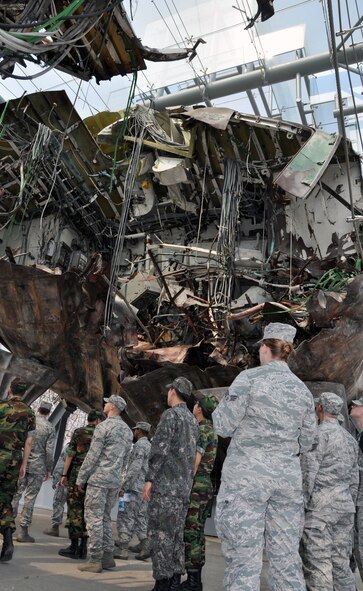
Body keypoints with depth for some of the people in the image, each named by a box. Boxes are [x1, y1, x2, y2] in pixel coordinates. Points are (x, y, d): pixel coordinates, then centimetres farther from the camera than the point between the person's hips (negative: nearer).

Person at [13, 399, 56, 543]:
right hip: (37, 466, -3)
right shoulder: (50, 428, -4)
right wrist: (48, 469, 5)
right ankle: (23, 531, 6)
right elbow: (49, 451, -6)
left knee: (15, 494, 11)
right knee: (30, 498, 3)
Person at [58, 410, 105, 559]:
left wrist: (64, 475, 0)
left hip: (77, 475, -3)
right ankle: (83, 547, 12)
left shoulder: (78, 432, 0)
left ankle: (74, 547, 5)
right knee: (87, 510, 9)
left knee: (75, 510, 2)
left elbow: (70, 454, -5)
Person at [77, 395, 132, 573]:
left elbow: (92, 456, -13)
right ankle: (107, 557, 17)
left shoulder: (104, 426, -12)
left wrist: (81, 478, -5)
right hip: (115, 481, 7)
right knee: (105, 518, 16)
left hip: (98, 478, -7)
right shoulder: (128, 430, 11)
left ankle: (95, 560, 2)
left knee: (94, 518, -1)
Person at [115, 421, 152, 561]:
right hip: (144, 488, 9)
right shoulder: (150, 446, 17)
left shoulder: (139, 445, -13)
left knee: (125, 518, -1)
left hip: (134, 488, -9)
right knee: (139, 518, 10)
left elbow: (135, 468, -23)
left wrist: (124, 487, -20)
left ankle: (123, 550, 1)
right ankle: (145, 545, 1)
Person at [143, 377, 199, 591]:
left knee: (160, 533, -4)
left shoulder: (171, 414, -9)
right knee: (176, 533, 11)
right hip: (184, 485, 8)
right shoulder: (193, 420, 17)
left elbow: (160, 448, -16)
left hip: (166, 483, -8)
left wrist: (149, 478, -13)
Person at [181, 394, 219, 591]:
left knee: (190, 534, -5)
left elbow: (194, 462, -21)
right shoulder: (210, 430, 16)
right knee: (197, 534, 13)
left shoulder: (200, 429, -14)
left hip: (195, 486, -10)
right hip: (206, 485, 10)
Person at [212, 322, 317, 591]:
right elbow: (307, 441, 13)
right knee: (287, 560, 13)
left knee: (244, 560, 1)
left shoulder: (250, 377, -7)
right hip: (288, 477, 5)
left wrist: (221, 407, 12)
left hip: (246, 474, -5)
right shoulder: (303, 389, 8)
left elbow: (223, 426, -7)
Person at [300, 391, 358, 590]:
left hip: (320, 507, -8)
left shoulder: (319, 434, -10)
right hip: (344, 506, 8)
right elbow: (354, 478, 18)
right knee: (341, 564, 11)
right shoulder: (350, 438, 15)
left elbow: (307, 473, -15)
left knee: (317, 566, -4)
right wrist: (349, 508, 23)